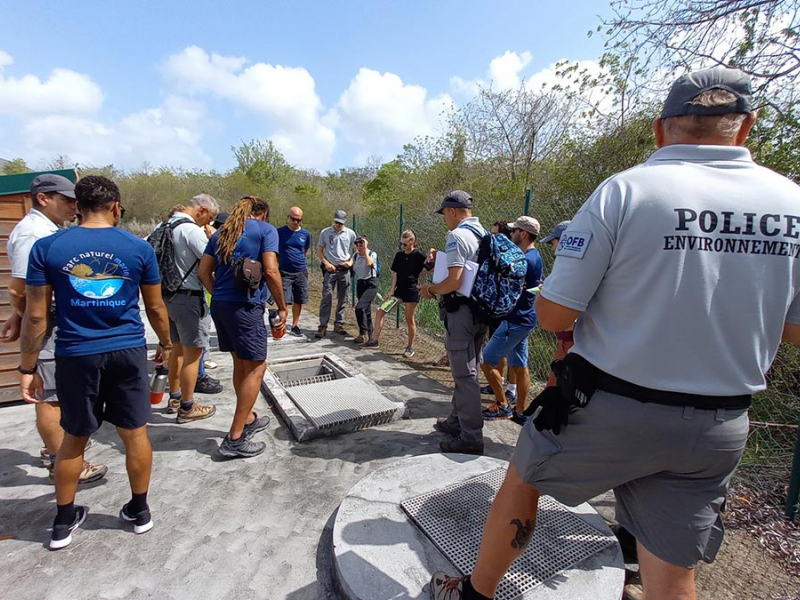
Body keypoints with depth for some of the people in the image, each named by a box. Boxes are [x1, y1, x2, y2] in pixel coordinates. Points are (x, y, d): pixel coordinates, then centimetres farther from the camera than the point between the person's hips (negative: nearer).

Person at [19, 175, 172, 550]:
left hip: (76, 356, 1)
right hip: (128, 352, 0)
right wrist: (166, 344, 18)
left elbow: (36, 316, -3)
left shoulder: (47, 247, -3)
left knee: (74, 438, 18)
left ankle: (63, 521, 33)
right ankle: (139, 510, 28)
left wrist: (28, 368, 7)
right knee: (135, 433, 12)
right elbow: (155, 308, 3)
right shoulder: (139, 248, -4)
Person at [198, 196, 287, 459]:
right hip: (246, 307, -7)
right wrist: (282, 307, -5)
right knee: (256, 368, 2)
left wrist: (220, 296, 18)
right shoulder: (266, 229, -1)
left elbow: (204, 272, 13)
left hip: (219, 305, 8)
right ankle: (235, 439, 5)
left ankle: (248, 419, 34)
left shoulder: (221, 232, 17)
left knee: (241, 363, 20)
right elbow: (271, 271, -13)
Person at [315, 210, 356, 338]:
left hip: (344, 270, 2)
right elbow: (319, 250, 6)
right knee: (326, 297, -6)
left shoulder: (350, 233, 4)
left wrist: (351, 262, -6)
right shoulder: (325, 232, 1)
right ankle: (323, 326, -2)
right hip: (330, 269, -2)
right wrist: (326, 263, -7)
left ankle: (339, 324, 18)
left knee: (342, 299, 7)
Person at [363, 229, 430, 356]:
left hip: (412, 291, -5)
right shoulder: (399, 255, 7)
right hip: (399, 289, 6)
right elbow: (395, 273, 8)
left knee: (409, 319, 2)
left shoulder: (418, 256, -7)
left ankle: (410, 347, 17)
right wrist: (392, 290, 2)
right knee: (381, 311, 0)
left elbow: (429, 267, -10)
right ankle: (375, 340, 8)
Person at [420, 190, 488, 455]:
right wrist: (441, 261, 18)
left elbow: (454, 282, -24)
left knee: (465, 375, -3)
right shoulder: (484, 234, 13)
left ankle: (471, 438, 7)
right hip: (480, 311, 10)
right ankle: (457, 421, 33)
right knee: (468, 370, 18)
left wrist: (430, 290, -7)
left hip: (461, 312, -10)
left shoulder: (457, 236, -16)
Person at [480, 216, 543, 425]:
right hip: (524, 319, 10)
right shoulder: (535, 257, 12)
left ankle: (502, 405, 10)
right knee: (519, 366, 13)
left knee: (487, 361, -2)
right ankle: (520, 412, 21)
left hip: (515, 320, -10)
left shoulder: (524, 260, -19)